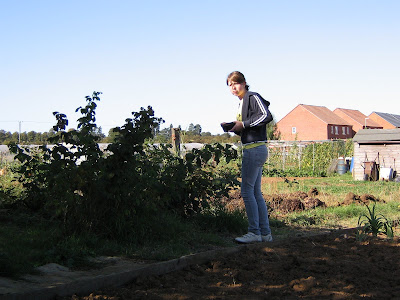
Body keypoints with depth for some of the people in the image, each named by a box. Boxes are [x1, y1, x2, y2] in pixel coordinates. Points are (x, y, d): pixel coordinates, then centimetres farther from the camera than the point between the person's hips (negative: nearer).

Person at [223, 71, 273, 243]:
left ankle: (254, 232, -6)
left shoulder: (253, 97, -6)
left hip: (255, 149, -10)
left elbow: (266, 116, -21)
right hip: (253, 150, 10)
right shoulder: (242, 103, 21)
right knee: (256, 193, 9)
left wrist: (243, 124, -16)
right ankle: (265, 233, 12)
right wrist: (234, 128, 7)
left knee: (247, 191, -10)